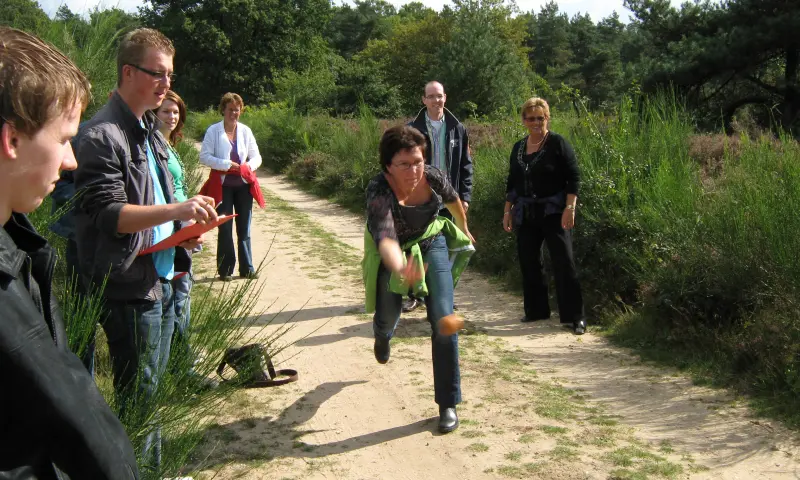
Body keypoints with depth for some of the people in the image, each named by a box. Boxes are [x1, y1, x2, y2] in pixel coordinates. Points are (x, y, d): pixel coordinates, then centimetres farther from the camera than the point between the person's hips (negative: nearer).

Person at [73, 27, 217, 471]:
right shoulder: (102, 136, -15)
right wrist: (175, 210, -32)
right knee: (138, 397, 1)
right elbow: (107, 214, -21)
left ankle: (154, 467, 31)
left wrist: (182, 230, 5)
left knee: (153, 385, 18)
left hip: (161, 280, 9)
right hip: (129, 288, -9)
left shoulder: (149, 131, 14)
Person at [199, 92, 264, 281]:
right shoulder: (213, 131, -1)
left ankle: (247, 268, 14)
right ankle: (225, 269, 7)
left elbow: (256, 157, 10)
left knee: (244, 228, 7)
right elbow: (204, 156, -7)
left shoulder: (246, 131, 9)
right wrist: (227, 165, -17)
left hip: (244, 184, 3)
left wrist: (248, 166, -11)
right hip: (223, 185, -3)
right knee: (225, 228, -1)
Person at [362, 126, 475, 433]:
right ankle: (383, 335, 56)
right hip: (394, 254, -1)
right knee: (387, 318, 11)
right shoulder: (379, 192, -35)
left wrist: (464, 230, 19)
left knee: (443, 319, -13)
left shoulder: (433, 177, -24)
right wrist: (401, 270, -72)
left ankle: (448, 404, -1)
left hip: (431, 244, 2)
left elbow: (453, 200, 1)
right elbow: (385, 238, -51)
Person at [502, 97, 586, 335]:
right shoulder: (518, 148, 11)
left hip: (553, 212, -6)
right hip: (526, 215, 6)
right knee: (528, 262, 10)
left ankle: (575, 316, -3)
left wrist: (569, 208, -18)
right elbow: (512, 183, 17)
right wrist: (507, 212, 13)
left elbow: (573, 177, -9)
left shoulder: (558, 143, -6)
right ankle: (536, 310, 24)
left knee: (563, 262, -8)